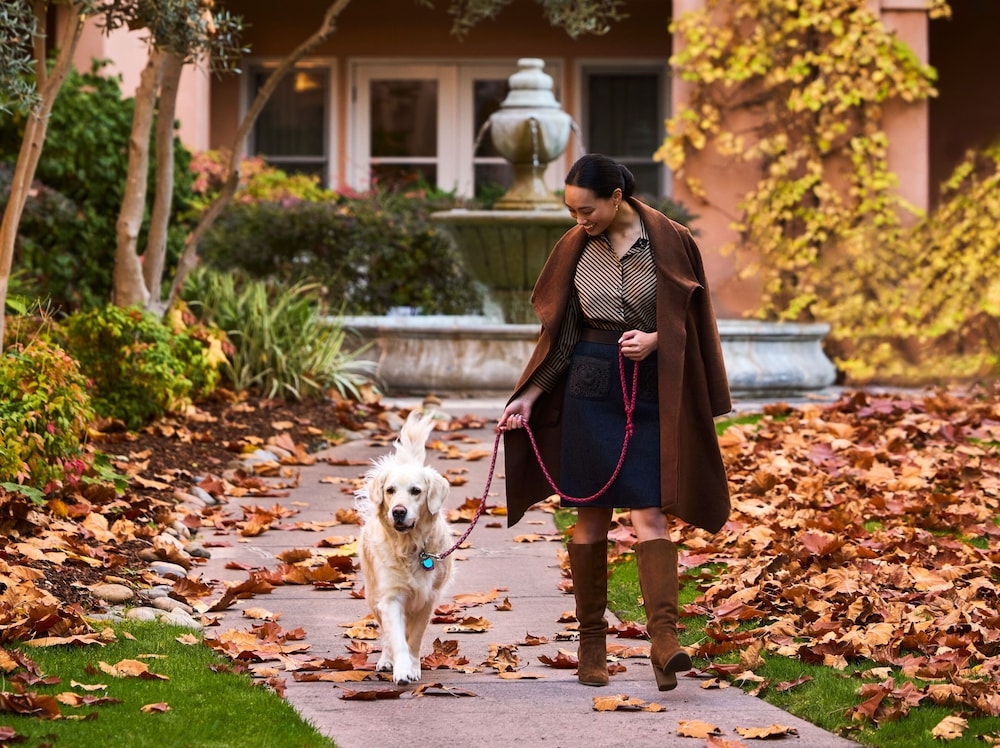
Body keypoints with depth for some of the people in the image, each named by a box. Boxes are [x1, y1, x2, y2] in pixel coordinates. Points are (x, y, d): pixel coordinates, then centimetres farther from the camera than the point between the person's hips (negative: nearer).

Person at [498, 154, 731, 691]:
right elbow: (558, 332, 9)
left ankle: (664, 639, -21)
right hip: (590, 386, 2)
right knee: (591, 516, 3)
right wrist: (529, 395, 2)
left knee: (648, 512, -13)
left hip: (651, 389, -2)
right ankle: (591, 641, 11)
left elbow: (692, 320, 2)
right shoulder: (575, 247, 4)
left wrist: (656, 339, -17)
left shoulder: (668, 243, -4)